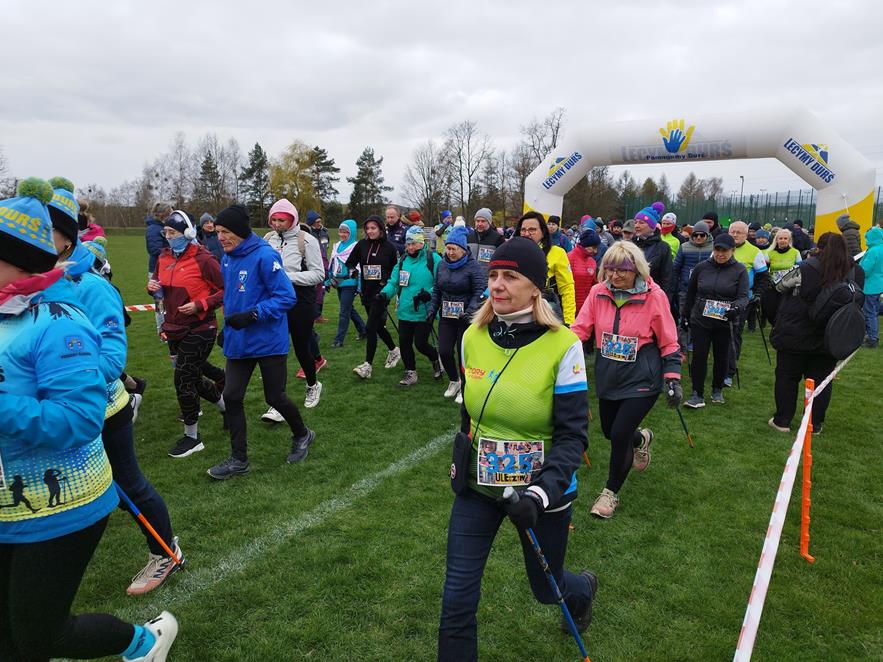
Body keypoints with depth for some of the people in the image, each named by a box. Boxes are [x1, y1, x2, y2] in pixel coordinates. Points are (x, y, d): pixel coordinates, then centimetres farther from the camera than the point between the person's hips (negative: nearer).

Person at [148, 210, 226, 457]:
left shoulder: (203, 259, -16)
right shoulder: (164, 257, 5)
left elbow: (226, 290, -13)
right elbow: (159, 282, 20)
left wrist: (200, 305, -21)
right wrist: (152, 286, -3)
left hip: (199, 330, -8)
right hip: (175, 329, 8)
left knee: (183, 379, -4)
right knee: (192, 377, 17)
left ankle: (192, 437, 12)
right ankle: (226, 406, 44)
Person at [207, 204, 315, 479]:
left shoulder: (265, 256, -18)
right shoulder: (227, 257, 6)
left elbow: (287, 296, -20)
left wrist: (252, 315, -27)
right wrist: (228, 320, 15)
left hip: (269, 342, -7)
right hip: (238, 342, 7)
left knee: (275, 397, 6)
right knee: (231, 397, 5)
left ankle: (302, 435, 35)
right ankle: (239, 459, 19)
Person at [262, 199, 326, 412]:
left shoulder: (307, 240, -9)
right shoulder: (268, 239, 5)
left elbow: (319, 274, -10)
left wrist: (288, 276, -19)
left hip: (301, 301, -4)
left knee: (301, 348, 8)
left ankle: (313, 385, 37)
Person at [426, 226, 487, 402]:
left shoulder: (473, 266, -12)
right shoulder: (442, 265, 7)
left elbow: (480, 291, -16)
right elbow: (436, 290, 15)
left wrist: (470, 311, -26)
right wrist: (432, 310, 9)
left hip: (465, 318, -5)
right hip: (446, 316, 5)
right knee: (444, 351, 2)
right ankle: (454, 381, 30)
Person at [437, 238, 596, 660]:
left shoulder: (562, 345, -19)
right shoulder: (473, 337, -5)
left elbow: (573, 435, -17)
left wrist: (541, 493, -30)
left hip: (541, 490, -3)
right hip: (477, 485, 3)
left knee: (546, 588, 20)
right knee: (457, 598, 3)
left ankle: (583, 589, 57)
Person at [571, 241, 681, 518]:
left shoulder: (653, 296, -13)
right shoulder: (598, 292, -6)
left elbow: (669, 342, -4)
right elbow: (580, 329, -3)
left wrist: (672, 378, -8)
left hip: (642, 380, -4)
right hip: (608, 377, 5)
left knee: (620, 435, -9)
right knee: (609, 431, 17)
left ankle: (611, 492, 18)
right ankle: (641, 438, 55)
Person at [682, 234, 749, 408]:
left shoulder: (739, 270, -1)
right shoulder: (702, 267, 2)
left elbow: (743, 296, -8)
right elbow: (690, 293, 12)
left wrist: (737, 307, -30)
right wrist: (685, 315, 15)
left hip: (724, 322, 0)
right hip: (700, 320, 0)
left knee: (721, 357, 12)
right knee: (699, 356, -5)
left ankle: (717, 390, 31)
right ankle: (697, 394, 3)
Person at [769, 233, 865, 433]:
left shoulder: (806, 269, -16)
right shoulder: (856, 272, -3)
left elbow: (780, 287, -1)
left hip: (795, 336, -3)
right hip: (829, 339, 3)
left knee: (787, 378, 9)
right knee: (821, 381, 13)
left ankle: (782, 420, 16)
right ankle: (815, 424, 21)